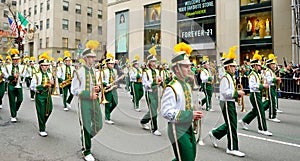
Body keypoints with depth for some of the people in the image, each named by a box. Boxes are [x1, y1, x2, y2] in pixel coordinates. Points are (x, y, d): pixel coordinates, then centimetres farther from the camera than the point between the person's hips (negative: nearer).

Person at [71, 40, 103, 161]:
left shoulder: (95, 71, 10)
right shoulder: (80, 71, -10)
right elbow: (74, 90, -9)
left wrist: (98, 88, -2)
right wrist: (89, 94, -17)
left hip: (95, 101, 6)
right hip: (84, 101, -6)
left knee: (98, 125, 10)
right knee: (86, 126, 3)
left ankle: (85, 139, 38)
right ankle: (86, 151, 19)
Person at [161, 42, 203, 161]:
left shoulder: (187, 85, 8)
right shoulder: (171, 88, -21)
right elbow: (166, 112, -26)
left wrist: (194, 115, 1)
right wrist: (190, 115, -25)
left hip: (188, 128, 9)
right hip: (178, 131, -9)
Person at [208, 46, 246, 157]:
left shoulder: (231, 77, 14)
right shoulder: (225, 78, -18)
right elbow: (225, 93, -25)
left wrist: (238, 94, 7)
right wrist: (237, 92, -19)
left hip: (231, 103, 10)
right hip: (226, 103, -10)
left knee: (231, 124, 17)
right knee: (232, 126, -3)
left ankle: (214, 134, 32)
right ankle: (232, 148, 9)